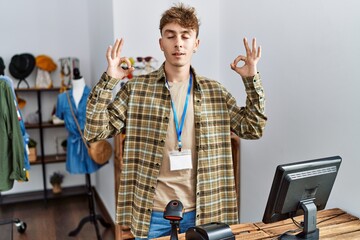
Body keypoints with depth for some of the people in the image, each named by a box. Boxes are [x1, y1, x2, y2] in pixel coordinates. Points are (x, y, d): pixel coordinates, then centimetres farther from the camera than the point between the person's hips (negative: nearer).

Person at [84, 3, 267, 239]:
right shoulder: (137, 88, -4)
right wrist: (108, 80, -16)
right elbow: (95, 131, -7)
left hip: (200, 211, 2)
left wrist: (252, 79, -3)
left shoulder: (215, 91, 3)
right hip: (151, 212, -1)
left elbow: (253, 129, 5)